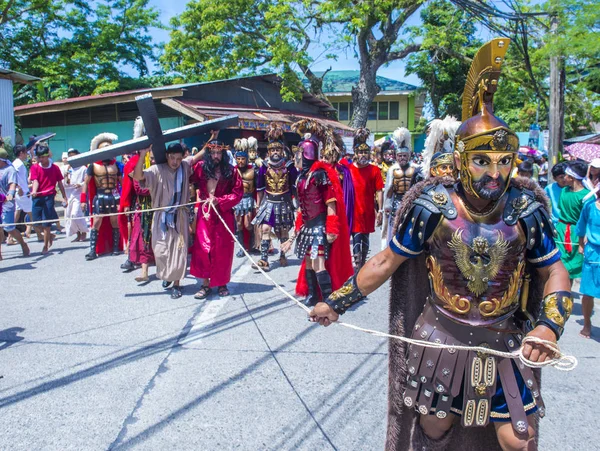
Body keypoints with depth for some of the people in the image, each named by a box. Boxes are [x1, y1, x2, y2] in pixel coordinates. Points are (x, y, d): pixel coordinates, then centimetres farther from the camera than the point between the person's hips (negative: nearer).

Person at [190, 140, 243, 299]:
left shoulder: (231, 171, -2)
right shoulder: (201, 167, 2)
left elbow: (238, 193, -5)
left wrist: (219, 200, -14)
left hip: (224, 215, -1)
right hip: (205, 214, 1)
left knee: (222, 250, 5)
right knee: (203, 249, -1)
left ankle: (222, 283, 19)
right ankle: (205, 284, 9)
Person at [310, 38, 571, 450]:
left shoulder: (525, 209, -11)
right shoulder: (432, 206, -16)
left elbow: (555, 271, 0)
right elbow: (386, 263, -6)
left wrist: (549, 324, -19)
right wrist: (336, 302, -2)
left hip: (505, 343, 1)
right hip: (440, 337, -1)